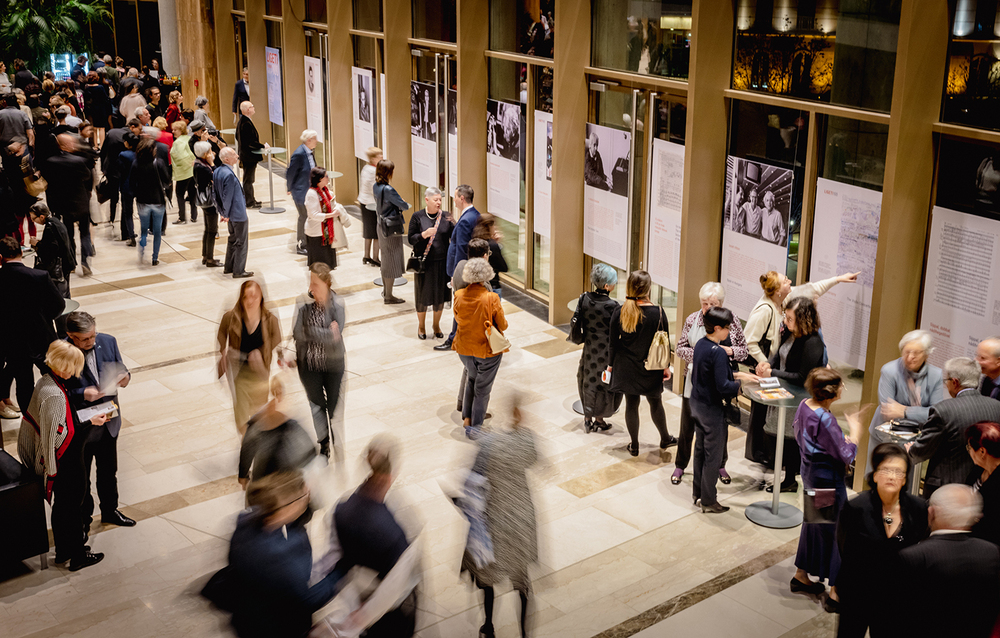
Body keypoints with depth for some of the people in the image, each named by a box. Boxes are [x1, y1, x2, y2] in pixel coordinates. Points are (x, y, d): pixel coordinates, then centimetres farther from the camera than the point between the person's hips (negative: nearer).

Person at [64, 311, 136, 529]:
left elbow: (119, 369, 6)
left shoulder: (108, 342, -9)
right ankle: (83, 517, 37)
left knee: (108, 471, 24)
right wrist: (83, 394, -33)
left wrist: (125, 377, -17)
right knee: (81, 477, 16)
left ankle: (110, 510, 46)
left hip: (108, 422, 5)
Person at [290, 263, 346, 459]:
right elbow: (297, 333, -17)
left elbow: (336, 336, -21)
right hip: (309, 364, 1)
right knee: (316, 404, 11)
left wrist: (309, 332, -21)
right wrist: (326, 333, -21)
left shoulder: (337, 305, -12)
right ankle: (324, 443, 30)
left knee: (334, 405, 10)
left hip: (333, 364, -1)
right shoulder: (303, 303, -9)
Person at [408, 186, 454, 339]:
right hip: (424, 262, -2)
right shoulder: (417, 217, -5)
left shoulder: (445, 216, 0)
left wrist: (453, 224, -21)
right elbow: (411, 239, -5)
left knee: (440, 294, 12)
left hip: (442, 262, 2)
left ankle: (436, 325, 31)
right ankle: (421, 326, 28)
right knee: (423, 294, 8)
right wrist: (424, 234, -22)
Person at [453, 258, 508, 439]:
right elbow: (502, 325, -14)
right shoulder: (491, 299, -24)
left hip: (464, 347, 4)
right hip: (488, 349, -4)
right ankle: (475, 427, 20)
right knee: (482, 388, 12)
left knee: (472, 379, 29)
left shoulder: (459, 296, -13)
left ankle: (466, 417, 30)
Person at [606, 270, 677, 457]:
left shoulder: (619, 313, -13)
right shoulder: (658, 313, -16)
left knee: (631, 404, 13)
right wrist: (665, 366, 7)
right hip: (651, 368, -1)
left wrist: (610, 364, 10)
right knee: (655, 402, 18)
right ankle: (665, 439, 37)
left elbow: (613, 343, -5)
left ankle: (634, 445, 24)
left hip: (626, 368, 1)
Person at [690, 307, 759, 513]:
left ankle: (699, 492, 33)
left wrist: (737, 375, 9)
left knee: (701, 449, 21)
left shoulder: (700, 344, 3)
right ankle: (708, 502, 13)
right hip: (712, 409, -9)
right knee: (713, 456, 4)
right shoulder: (718, 352, -25)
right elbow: (723, 386, -27)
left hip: (697, 403, 9)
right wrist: (740, 385, -10)